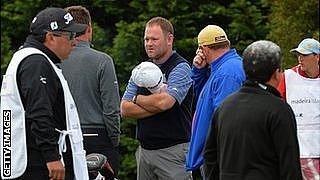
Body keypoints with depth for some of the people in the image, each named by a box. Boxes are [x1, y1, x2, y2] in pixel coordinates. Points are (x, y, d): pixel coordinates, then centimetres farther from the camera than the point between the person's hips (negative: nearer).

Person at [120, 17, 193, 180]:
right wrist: (156, 106, -8)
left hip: (173, 149, -7)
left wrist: (137, 99, -2)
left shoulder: (180, 67, -6)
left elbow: (164, 102, -22)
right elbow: (125, 109, 6)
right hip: (144, 150, 7)